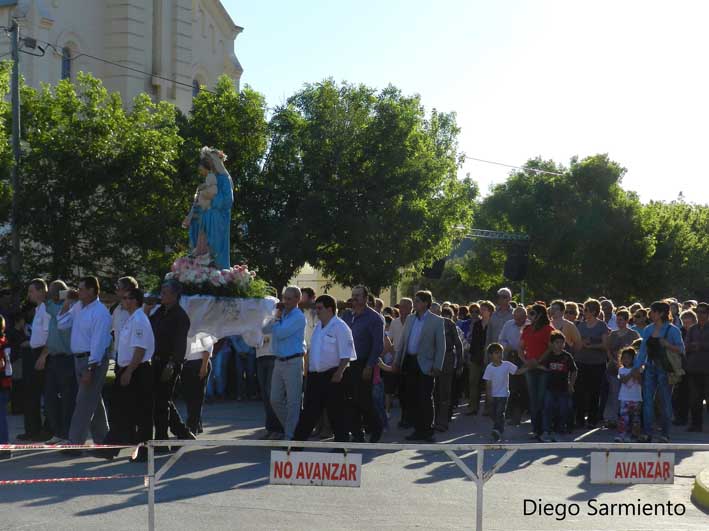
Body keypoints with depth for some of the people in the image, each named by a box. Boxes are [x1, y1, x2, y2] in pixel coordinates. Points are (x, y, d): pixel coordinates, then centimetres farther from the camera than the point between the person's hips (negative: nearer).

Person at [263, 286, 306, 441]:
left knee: (293, 402, -1)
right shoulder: (282, 313, 13)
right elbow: (265, 330, 10)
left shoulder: (298, 317, -11)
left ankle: (290, 436, 5)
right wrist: (275, 317, -5)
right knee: (275, 400, 11)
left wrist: (276, 319, -1)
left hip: (293, 362, -8)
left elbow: (280, 333, -19)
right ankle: (289, 427, 25)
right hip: (279, 362, 8)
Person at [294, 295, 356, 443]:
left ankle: (341, 443, 10)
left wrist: (339, 373, -24)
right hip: (315, 375, 8)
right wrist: (309, 370, 18)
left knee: (336, 412, 1)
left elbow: (346, 355, -16)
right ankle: (298, 440, 13)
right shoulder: (318, 327, 14)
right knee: (309, 410, 9)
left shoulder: (340, 327, -12)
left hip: (332, 376, -8)